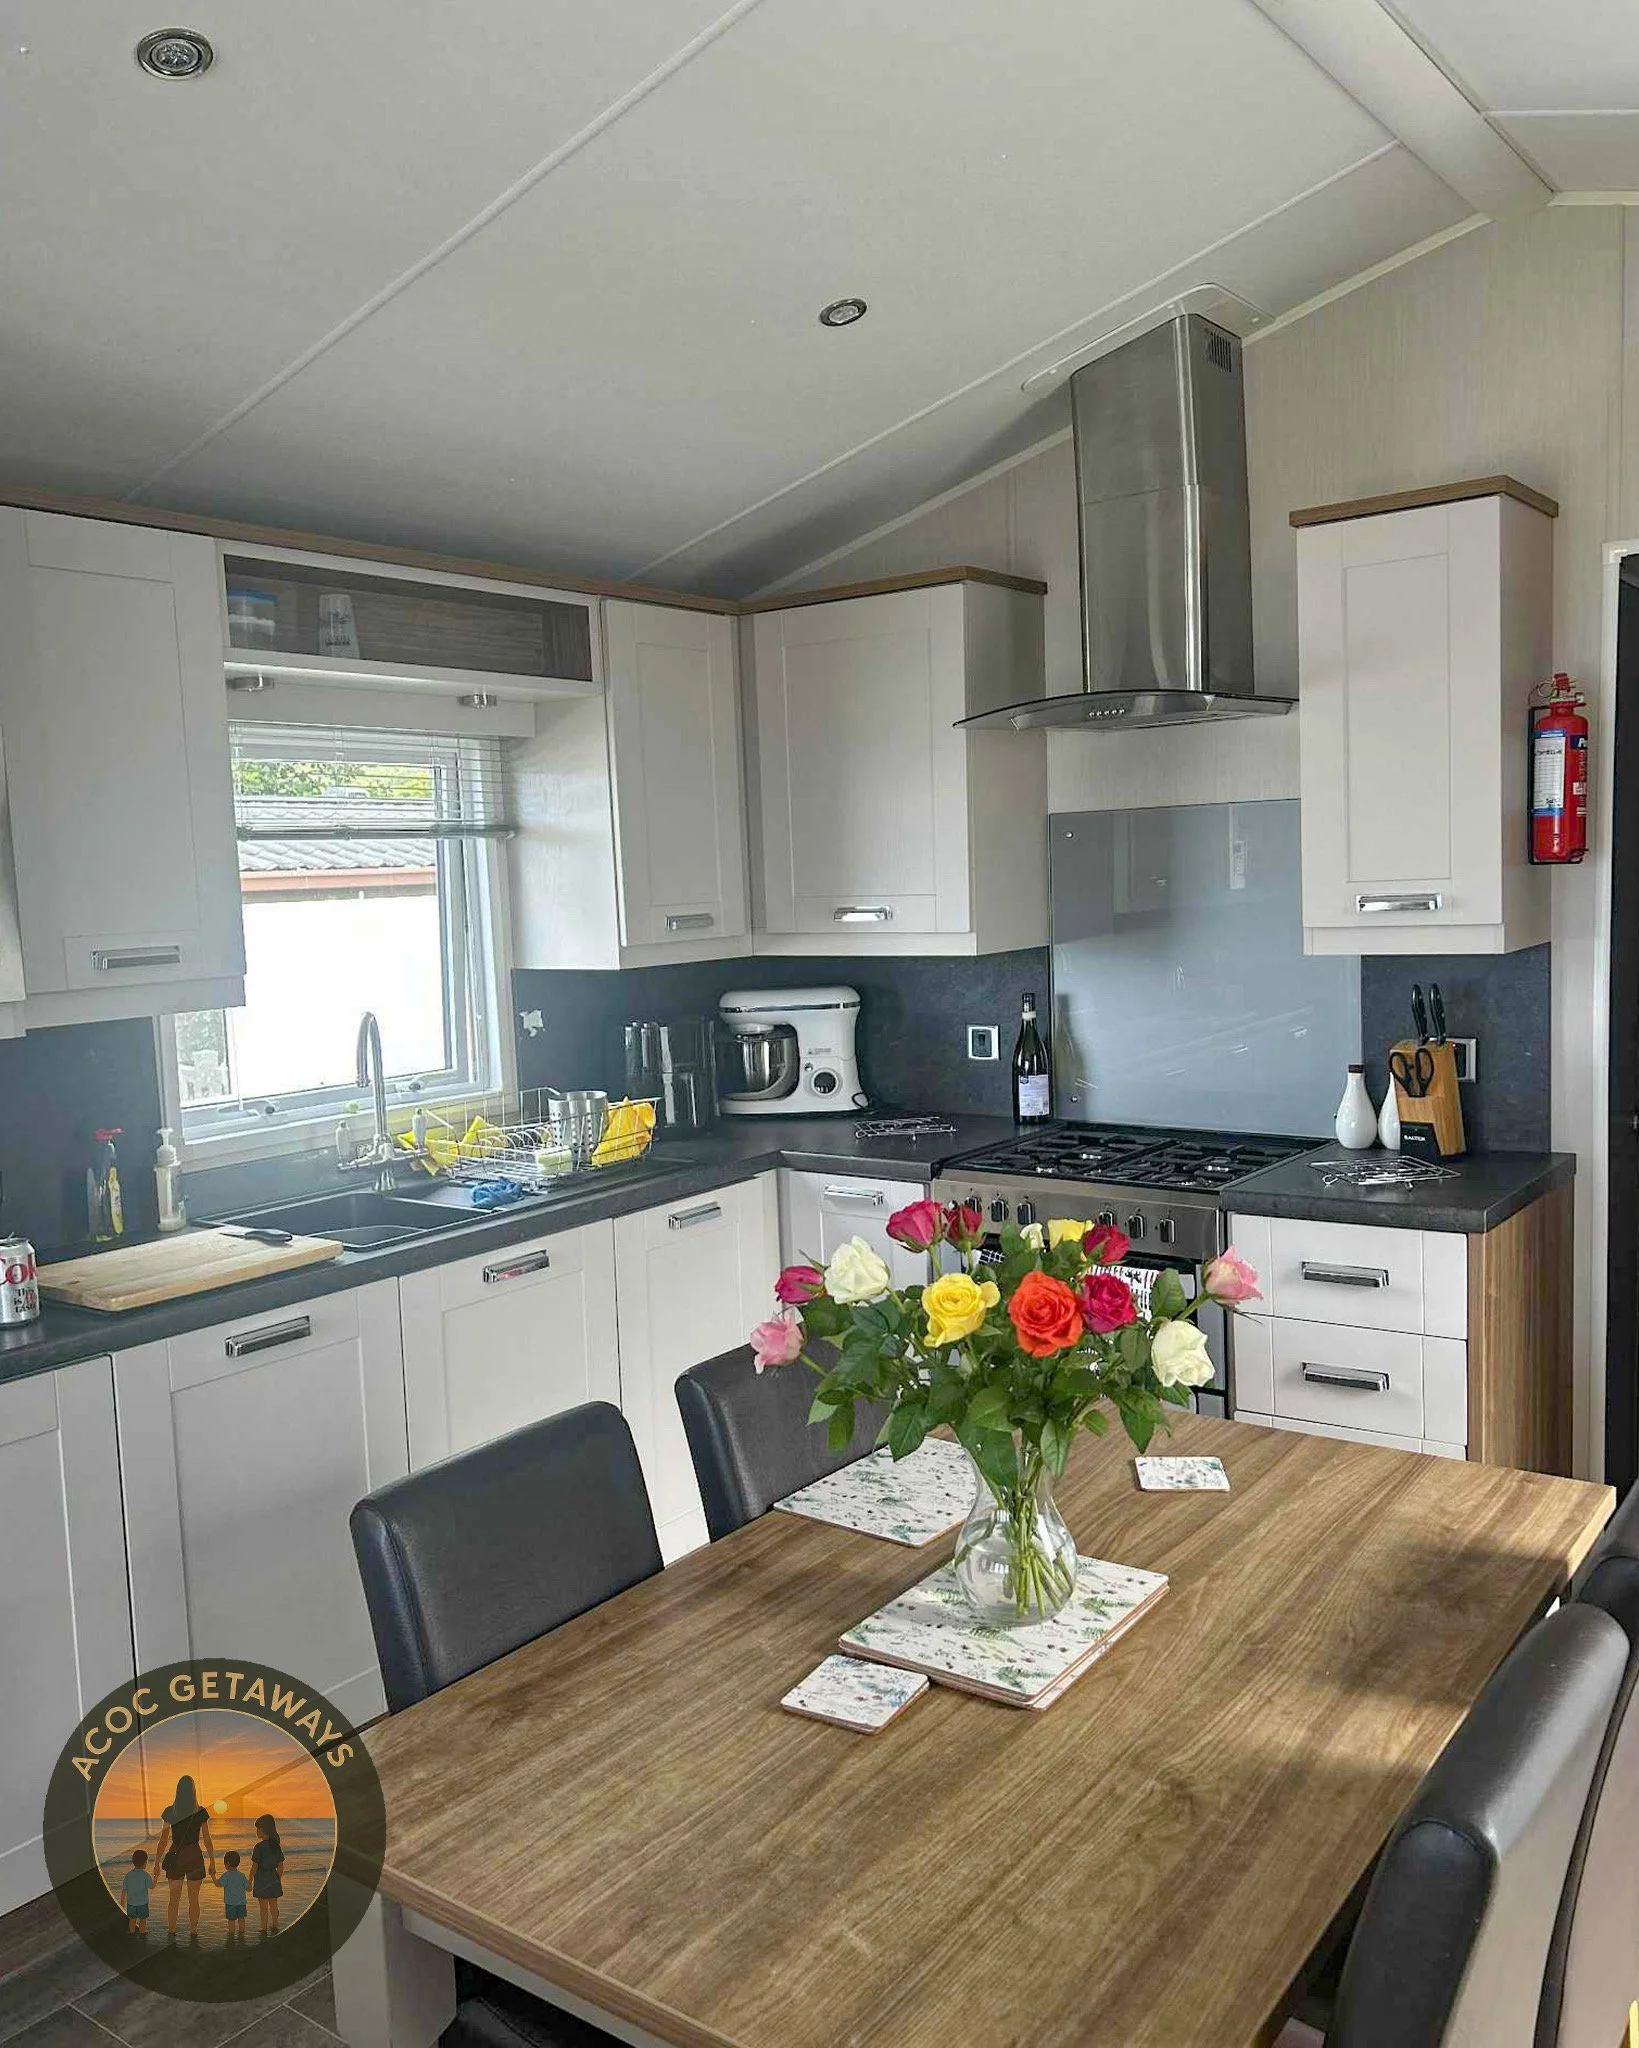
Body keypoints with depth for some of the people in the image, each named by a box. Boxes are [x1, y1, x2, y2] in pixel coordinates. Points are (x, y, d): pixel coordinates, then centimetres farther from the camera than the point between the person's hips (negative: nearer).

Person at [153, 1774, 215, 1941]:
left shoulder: (170, 1812, -4)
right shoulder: (201, 1812, -6)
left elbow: (163, 1840, -2)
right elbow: (207, 1840, -3)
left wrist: (157, 1863, 7)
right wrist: (213, 1863, 4)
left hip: (175, 1857, 1)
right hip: (194, 1857, -1)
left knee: (174, 1899, 13)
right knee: (193, 1899, 11)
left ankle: (171, 1933, 6)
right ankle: (193, 1933, 14)